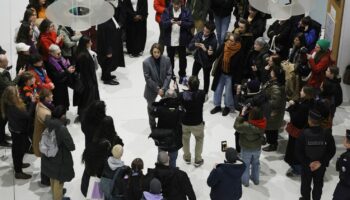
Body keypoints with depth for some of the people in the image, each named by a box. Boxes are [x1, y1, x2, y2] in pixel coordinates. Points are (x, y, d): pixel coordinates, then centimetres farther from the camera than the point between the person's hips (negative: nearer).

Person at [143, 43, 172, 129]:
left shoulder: (166, 60, -13)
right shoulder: (146, 62, -20)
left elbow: (168, 75, -10)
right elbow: (147, 78, -17)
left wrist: (163, 88, -17)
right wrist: (157, 89, -18)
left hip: (164, 87, 1)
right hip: (151, 89, -1)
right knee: (151, 107, 15)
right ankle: (153, 127, 33)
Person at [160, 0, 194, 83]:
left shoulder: (186, 12, -4)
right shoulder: (167, 11, -2)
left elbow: (191, 24, -7)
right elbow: (162, 23, -7)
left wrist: (182, 23, -24)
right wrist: (170, 22, -27)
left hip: (182, 40, -1)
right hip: (170, 40, 1)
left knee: (182, 58, 9)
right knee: (170, 57, 14)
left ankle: (182, 75, 23)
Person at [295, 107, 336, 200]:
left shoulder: (304, 133, -24)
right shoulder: (326, 133, -19)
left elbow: (298, 152, -20)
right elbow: (332, 151, -13)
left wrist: (307, 163, -13)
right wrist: (322, 162, -11)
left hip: (306, 165, -1)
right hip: (321, 166, 1)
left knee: (305, 183, 22)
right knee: (318, 184, 22)